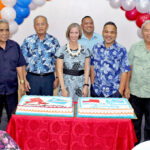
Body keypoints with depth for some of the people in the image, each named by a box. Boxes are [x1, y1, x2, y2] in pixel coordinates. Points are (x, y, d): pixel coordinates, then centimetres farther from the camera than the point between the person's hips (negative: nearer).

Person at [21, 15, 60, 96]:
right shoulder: (28, 41, 1)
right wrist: (24, 80, -5)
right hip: (32, 78, 0)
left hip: (49, 78, 1)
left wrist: (57, 78, 2)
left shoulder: (53, 41, 3)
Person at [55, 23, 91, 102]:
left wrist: (86, 86, -4)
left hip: (81, 84, 1)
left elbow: (86, 70, 5)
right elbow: (59, 70, -2)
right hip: (66, 83, -1)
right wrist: (63, 88, -8)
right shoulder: (62, 50, 0)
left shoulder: (85, 50, 5)